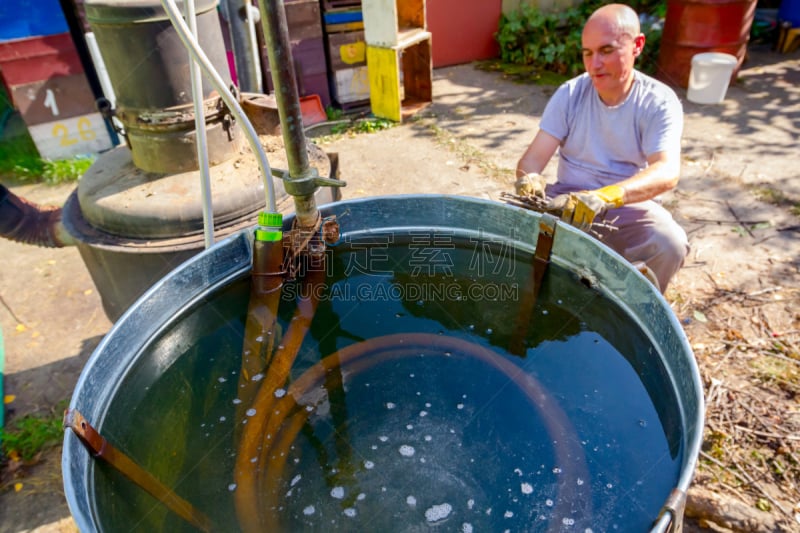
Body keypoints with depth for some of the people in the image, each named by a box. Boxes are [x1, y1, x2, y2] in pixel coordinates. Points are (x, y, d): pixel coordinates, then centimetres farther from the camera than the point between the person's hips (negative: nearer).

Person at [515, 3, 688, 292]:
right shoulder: (570, 94, -4)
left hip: (630, 206, -1)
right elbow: (534, 157, -11)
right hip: (569, 200, 1)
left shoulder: (659, 102, -10)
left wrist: (605, 196, -45)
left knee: (669, 244, -31)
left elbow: (667, 171, -26)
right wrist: (529, 179, -37)